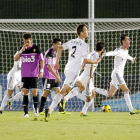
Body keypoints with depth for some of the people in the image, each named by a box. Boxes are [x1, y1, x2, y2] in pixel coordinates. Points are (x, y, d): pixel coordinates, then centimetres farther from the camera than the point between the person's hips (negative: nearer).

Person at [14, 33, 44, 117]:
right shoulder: (22, 49, 6)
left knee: (34, 92, -5)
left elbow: (42, 60, 0)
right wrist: (22, 50, -15)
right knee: (25, 92, -1)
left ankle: (35, 107, 22)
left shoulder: (36, 48, -3)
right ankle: (26, 112, 1)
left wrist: (41, 71, -8)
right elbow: (16, 59, -4)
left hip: (34, 74, -2)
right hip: (24, 75, 2)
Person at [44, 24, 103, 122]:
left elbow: (60, 48, 6)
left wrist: (57, 62, 8)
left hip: (68, 69, 9)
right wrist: (96, 62, 3)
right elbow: (85, 60, -13)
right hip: (73, 72, -9)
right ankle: (49, 110, -20)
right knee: (64, 91, -12)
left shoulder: (72, 42, 11)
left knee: (82, 87, 22)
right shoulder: (84, 45, -11)